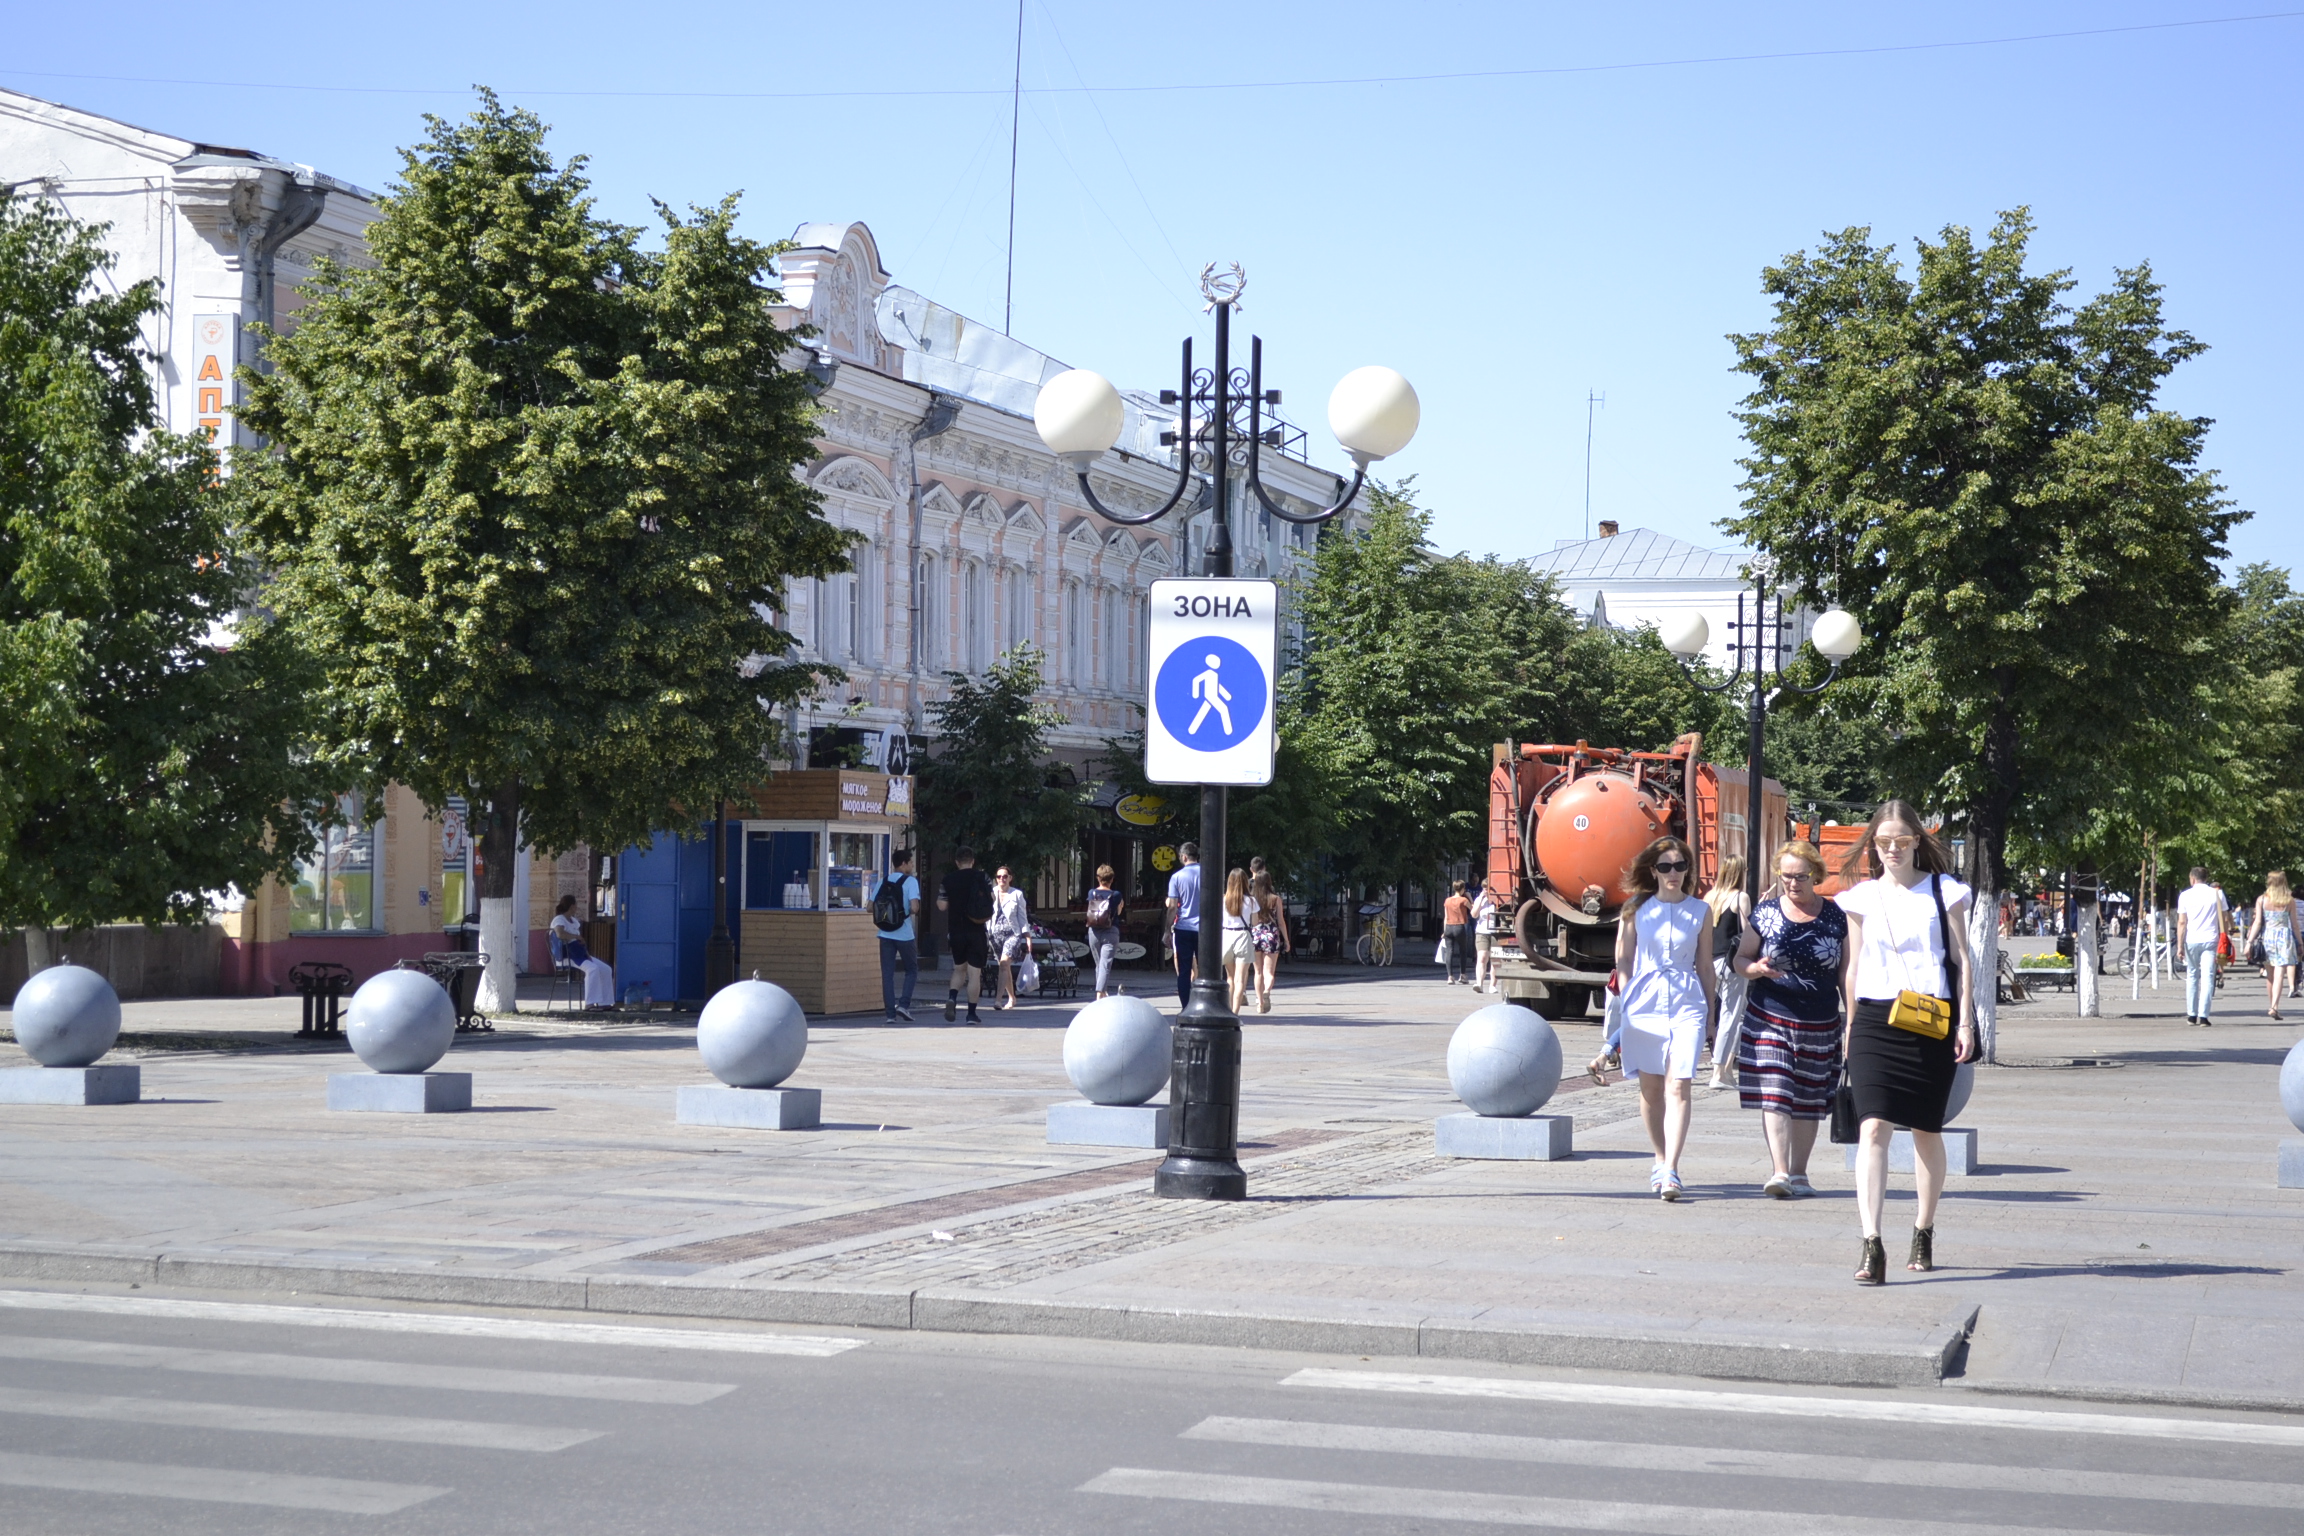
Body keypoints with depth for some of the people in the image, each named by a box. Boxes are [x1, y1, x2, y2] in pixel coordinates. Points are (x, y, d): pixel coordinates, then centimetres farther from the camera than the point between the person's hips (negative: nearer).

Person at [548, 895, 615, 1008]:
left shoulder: (573, 920, 20)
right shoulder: (559, 920, -10)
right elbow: (560, 934, -34)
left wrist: (586, 953, 3)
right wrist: (576, 936, -20)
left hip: (578, 954, 10)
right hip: (567, 956, -10)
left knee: (606, 969, -2)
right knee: (592, 969, -33)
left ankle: (605, 1002, -6)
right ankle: (590, 1003, -38)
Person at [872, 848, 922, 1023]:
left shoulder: (883, 882, 8)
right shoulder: (910, 881, -7)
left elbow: (871, 907, 6)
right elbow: (914, 907, -18)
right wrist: (913, 911, 3)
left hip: (886, 934, 3)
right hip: (905, 934, -3)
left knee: (887, 974, 5)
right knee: (911, 970, 14)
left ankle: (890, 1012, 0)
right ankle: (904, 1004, -2)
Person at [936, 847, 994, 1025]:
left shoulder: (949, 879, -1)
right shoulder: (981, 877, -3)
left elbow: (942, 906, -3)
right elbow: (992, 899, -1)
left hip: (956, 931, 1)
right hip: (976, 932, -1)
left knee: (959, 969, 19)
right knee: (974, 973, 2)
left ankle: (952, 998, -7)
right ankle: (971, 1013, 1)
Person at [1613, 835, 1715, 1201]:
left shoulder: (1701, 912, 8)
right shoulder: (1636, 908, 7)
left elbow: (1705, 965, 12)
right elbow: (1623, 958, 9)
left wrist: (1710, 1012, 12)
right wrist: (1626, 1001, 1)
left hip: (1686, 1004, -1)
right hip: (1644, 1002, 1)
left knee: (1679, 1086, -14)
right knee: (1650, 1087, 7)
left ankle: (1670, 1171, -20)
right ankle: (1661, 1159, 25)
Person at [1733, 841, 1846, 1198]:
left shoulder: (1836, 918, 4)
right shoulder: (1765, 913, 2)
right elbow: (1740, 959, 6)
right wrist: (1756, 969, -16)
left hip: (1819, 1024, 1)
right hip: (1769, 1019, -1)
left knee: (1808, 1101, 7)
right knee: (1773, 1095, -12)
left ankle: (1798, 1173, 18)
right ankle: (1779, 1172, -17)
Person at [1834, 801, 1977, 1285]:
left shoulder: (1943, 891, 4)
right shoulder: (1862, 897, 9)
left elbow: (1962, 958, 4)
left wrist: (1965, 1021, -2)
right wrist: (1850, 1024, 14)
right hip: (1875, 1021, 1)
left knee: (1927, 1132, 10)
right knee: (1873, 1127, -13)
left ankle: (1923, 1232, 29)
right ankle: (1872, 1245, -20)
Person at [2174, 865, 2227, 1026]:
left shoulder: (2185, 895, 2)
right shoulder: (2217, 893, 4)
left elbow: (2182, 922, -2)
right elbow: (2225, 918, 4)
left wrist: (2180, 945, -2)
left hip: (2191, 941, 1)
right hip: (2210, 940, -1)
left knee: (2192, 977, 14)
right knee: (2207, 977, -3)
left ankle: (2191, 1015, 17)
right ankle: (2203, 1016, -13)